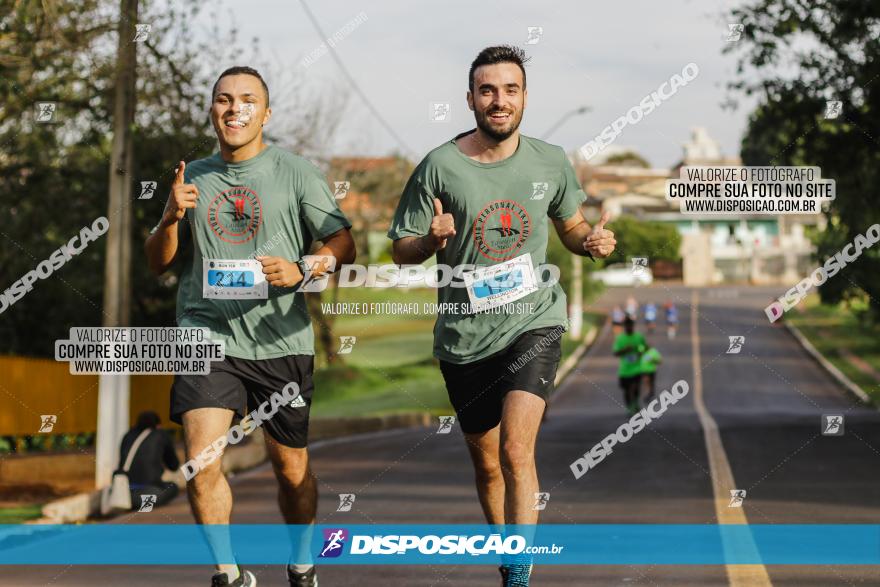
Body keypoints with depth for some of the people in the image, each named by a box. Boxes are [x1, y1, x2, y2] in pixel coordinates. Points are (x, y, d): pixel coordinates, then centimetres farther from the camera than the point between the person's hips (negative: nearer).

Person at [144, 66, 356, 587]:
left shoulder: (296, 174, 3)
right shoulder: (194, 178, 12)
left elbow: (343, 244, 2)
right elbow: (159, 262, 16)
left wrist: (302, 270, -18)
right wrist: (170, 218, -5)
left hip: (281, 343, -1)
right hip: (207, 337, 1)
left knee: (292, 468, 9)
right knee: (202, 465, -15)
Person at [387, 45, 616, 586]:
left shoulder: (551, 163, 0)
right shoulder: (440, 167, -7)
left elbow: (570, 226, 17)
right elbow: (402, 252, -1)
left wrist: (593, 239, -6)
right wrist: (432, 240, -23)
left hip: (534, 322, -1)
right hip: (465, 334, 1)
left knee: (516, 449, -20)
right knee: (487, 462, 14)